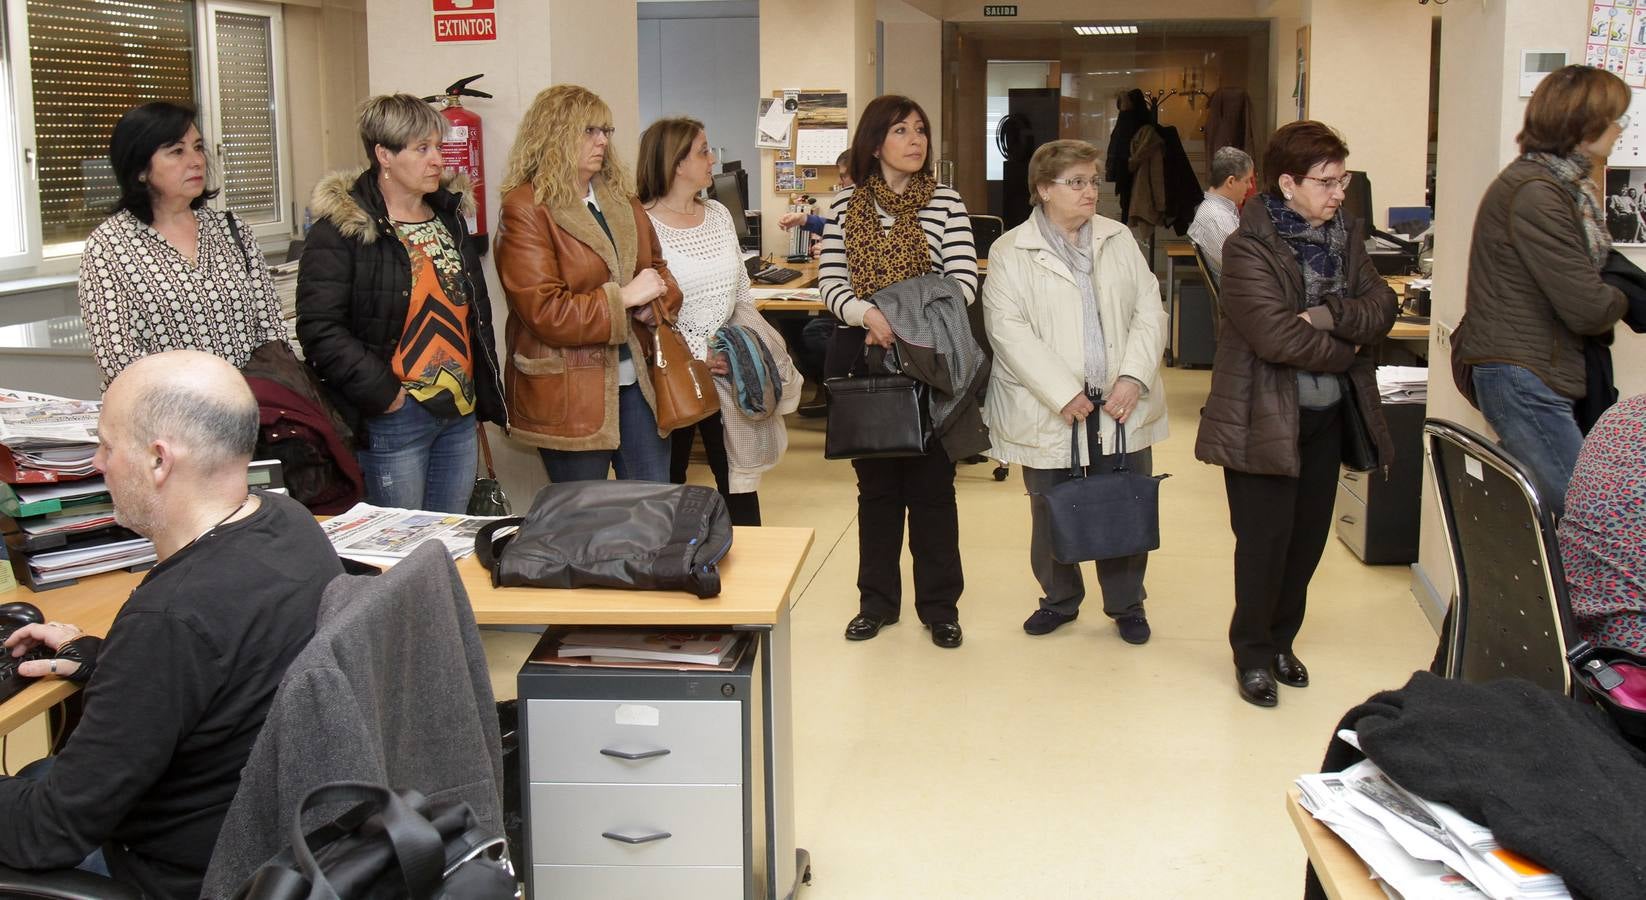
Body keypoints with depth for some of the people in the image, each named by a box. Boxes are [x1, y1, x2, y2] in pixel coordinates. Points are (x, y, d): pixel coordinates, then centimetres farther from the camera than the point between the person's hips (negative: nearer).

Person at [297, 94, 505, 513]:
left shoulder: (450, 216, 13)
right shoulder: (340, 230, -9)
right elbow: (320, 329, -16)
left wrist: (486, 393, 14)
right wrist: (383, 394, -19)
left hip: (461, 414, 7)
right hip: (394, 418, -7)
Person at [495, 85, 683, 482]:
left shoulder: (620, 199, 12)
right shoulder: (526, 210, -11)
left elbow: (657, 266, 20)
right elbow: (545, 312, -18)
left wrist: (657, 300, -4)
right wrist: (624, 297, -17)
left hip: (637, 382, 7)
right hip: (568, 394, -6)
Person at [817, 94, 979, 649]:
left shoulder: (946, 204, -1)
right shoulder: (845, 206, 4)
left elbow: (963, 283, -7)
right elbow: (830, 281, -1)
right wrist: (868, 313, -21)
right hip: (862, 358, 2)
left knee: (931, 483, 3)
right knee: (875, 483, 11)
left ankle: (939, 603, 15)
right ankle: (878, 600, 21)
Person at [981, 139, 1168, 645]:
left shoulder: (1119, 240, 9)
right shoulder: (1011, 253, -3)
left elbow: (1149, 311, 5)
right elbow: (1008, 330, -12)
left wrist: (1134, 377, -10)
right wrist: (1063, 393, -18)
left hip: (1122, 407, 3)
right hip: (1050, 413, -2)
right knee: (1052, 514, 9)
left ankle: (1126, 604, 25)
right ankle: (1060, 599, 30)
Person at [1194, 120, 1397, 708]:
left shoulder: (1344, 236, 6)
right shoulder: (1249, 248, -16)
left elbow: (1382, 308, -2)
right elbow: (1277, 336, -25)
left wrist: (1331, 314, -21)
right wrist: (1345, 350, -10)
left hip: (1326, 416, 7)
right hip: (1265, 417, -6)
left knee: (1309, 535, 13)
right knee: (1265, 539, 1)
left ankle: (1280, 639, 31)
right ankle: (1253, 653, 19)